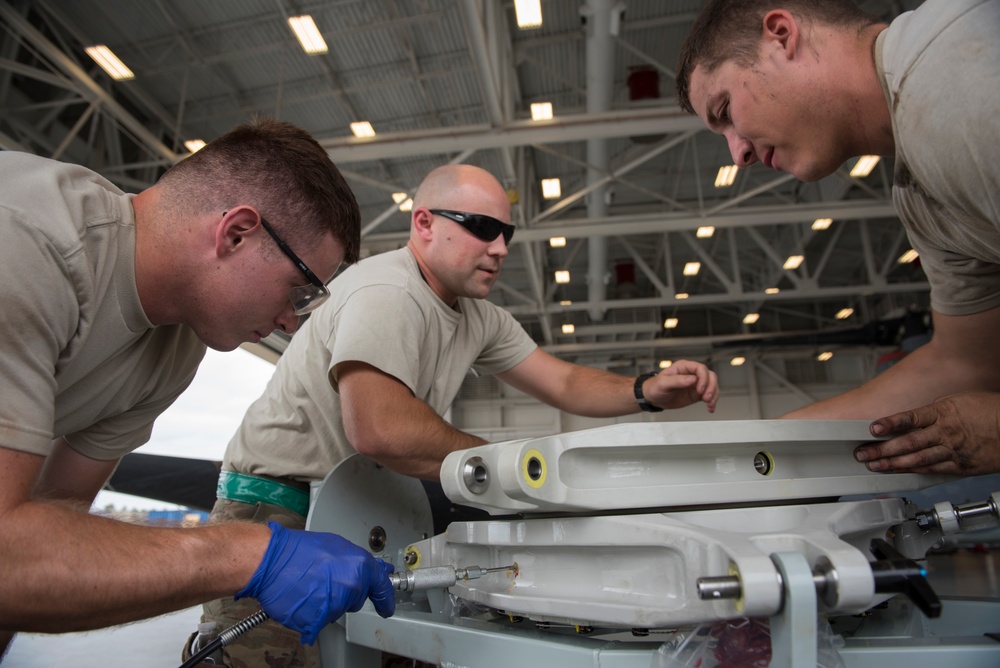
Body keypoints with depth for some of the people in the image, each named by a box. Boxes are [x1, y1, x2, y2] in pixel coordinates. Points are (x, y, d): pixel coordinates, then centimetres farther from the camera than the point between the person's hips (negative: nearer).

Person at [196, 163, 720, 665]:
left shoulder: (480, 319, 5)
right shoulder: (387, 292, -23)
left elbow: (564, 383, 5)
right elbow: (378, 428, -37)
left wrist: (648, 391, -13)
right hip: (278, 508, -7)